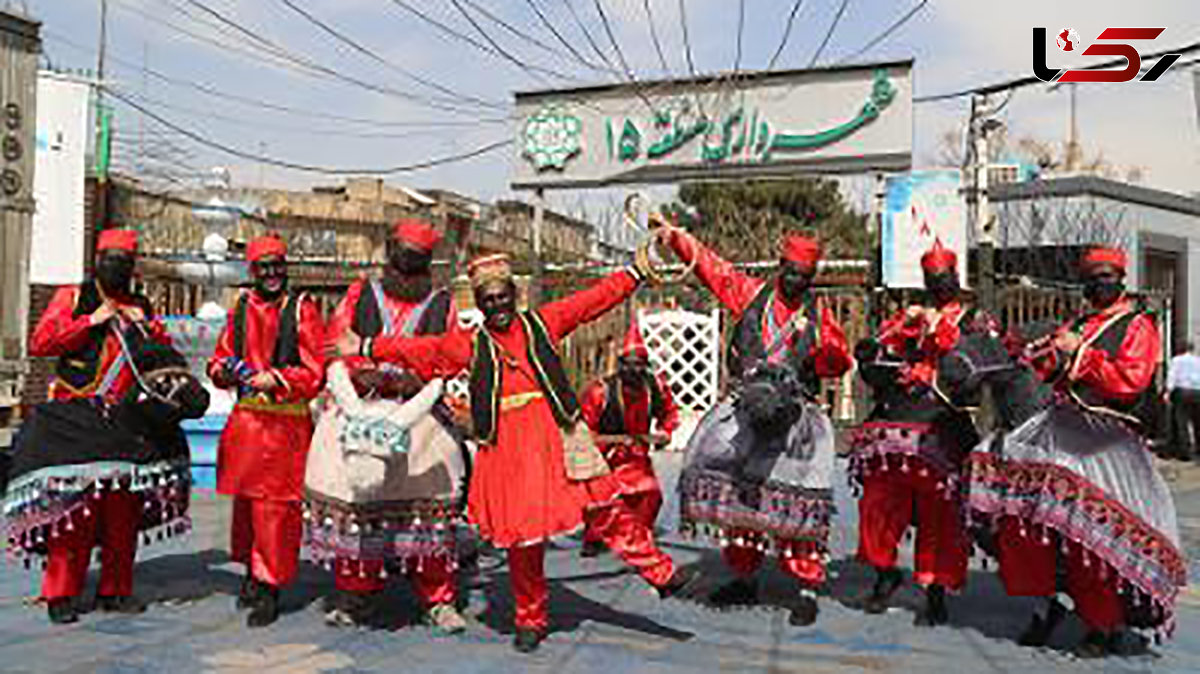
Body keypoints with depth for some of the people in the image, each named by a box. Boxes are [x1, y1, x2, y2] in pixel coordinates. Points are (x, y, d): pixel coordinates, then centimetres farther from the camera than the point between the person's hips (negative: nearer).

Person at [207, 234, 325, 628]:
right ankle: (253, 572, 33)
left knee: (275, 505, -4)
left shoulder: (302, 310, -4)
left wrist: (277, 379, -21)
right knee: (245, 499, 15)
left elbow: (316, 372, -7)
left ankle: (269, 587, 7)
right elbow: (222, 358, 18)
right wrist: (222, 371, -4)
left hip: (287, 422, -5)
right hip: (246, 417, 5)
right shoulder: (241, 309, 10)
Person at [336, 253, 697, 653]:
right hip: (507, 449, 0)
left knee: (607, 509, -1)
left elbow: (594, 299, 9)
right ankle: (531, 620, 19)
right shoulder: (468, 345, 10)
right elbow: (418, 349, 12)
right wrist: (365, 347, 9)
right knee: (522, 535, 4)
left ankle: (660, 573, 11)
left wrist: (637, 272, 7)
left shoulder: (541, 323, 10)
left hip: (555, 439, 0)